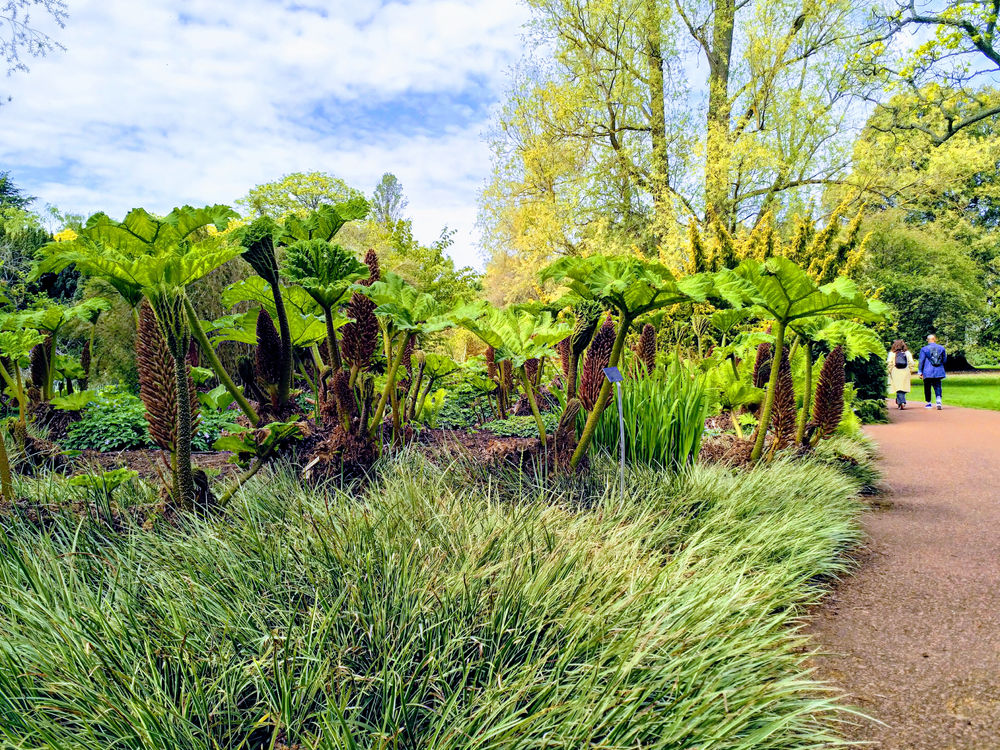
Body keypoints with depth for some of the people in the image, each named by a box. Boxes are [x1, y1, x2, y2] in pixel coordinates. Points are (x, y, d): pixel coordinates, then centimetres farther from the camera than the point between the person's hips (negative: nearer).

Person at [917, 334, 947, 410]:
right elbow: (944, 360, 9)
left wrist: (919, 372, 1)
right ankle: (939, 400, -18)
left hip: (927, 372, -2)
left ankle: (929, 403, 13)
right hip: (938, 372, 2)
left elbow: (921, 361, -4)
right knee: (937, 386, 4)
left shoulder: (924, 349, -5)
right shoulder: (941, 348, 4)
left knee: (927, 388, 8)